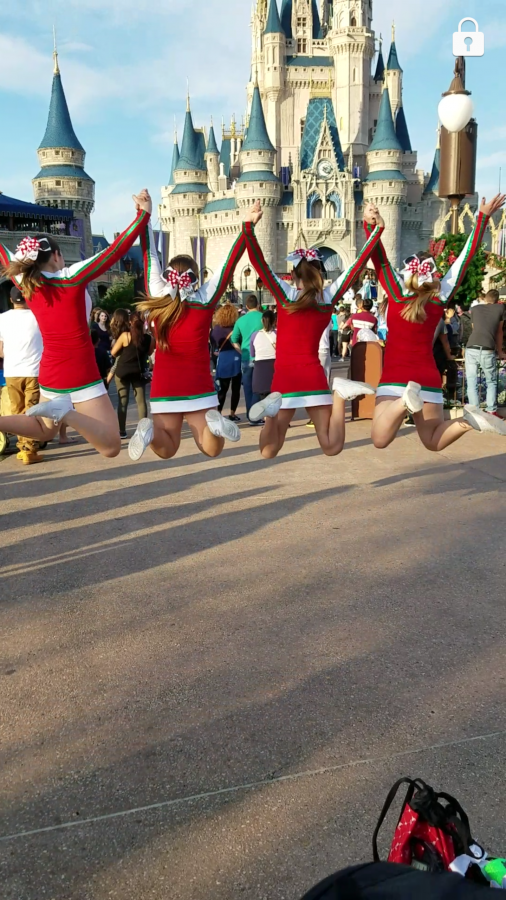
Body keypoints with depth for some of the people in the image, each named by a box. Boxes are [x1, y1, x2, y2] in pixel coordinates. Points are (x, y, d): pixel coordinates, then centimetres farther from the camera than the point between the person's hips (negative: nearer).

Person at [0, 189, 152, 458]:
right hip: (80, 377, -6)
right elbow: (115, 250, -16)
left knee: (44, 429, 31)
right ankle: (65, 412, -29)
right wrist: (144, 215, -11)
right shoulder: (72, 277, -13)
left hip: (49, 376, 7)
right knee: (111, 446, -7)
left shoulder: (26, 283, 2)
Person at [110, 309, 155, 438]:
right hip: (139, 372, 1)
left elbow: (113, 353, -4)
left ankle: (122, 431, 8)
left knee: (122, 401, 5)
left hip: (122, 372, -1)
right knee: (141, 400, 5)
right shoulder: (149, 339, -7)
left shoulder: (125, 335, -13)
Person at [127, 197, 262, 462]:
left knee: (166, 450, 13)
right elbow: (230, 263, -5)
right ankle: (213, 422, -27)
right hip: (197, 387, -1)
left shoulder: (158, 299, -2)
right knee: (212, 449, 7)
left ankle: (150, 429, -21)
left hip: (164, 389, 2)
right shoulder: (205, 300, -6)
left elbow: (150, 258, 5)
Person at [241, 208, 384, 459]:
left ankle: (273, 407, -28)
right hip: (313, 376, 2)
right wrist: (377, 228, 10)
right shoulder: (328, 298, 1)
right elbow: (358, 264, 6)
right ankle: (339, 394, -21)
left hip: (285, 376, -1)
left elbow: (258, 262, -8)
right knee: (332, 447, 1)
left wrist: (249, 226, -14)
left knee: (268, 453, 2)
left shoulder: (285, 294, -4)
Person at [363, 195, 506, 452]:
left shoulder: (397, 295, -5)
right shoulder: (439, 299, 3)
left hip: (396, 379, -3)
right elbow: (466, 256, 7)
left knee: (380, 440, -9)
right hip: (429, 380, 4)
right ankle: (470, 420, -15)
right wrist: (483, 217, 12)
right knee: (433, 441, 14)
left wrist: (370, 224, -24)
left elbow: (380, 260, -10)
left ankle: (405, 401, -32)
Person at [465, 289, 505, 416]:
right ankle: (492, 412, 9)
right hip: (488, 351, -1)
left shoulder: (474, 309, 22)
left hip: (471, 350, 1)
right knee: (491, 382, 16)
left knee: (472, 383, 6)